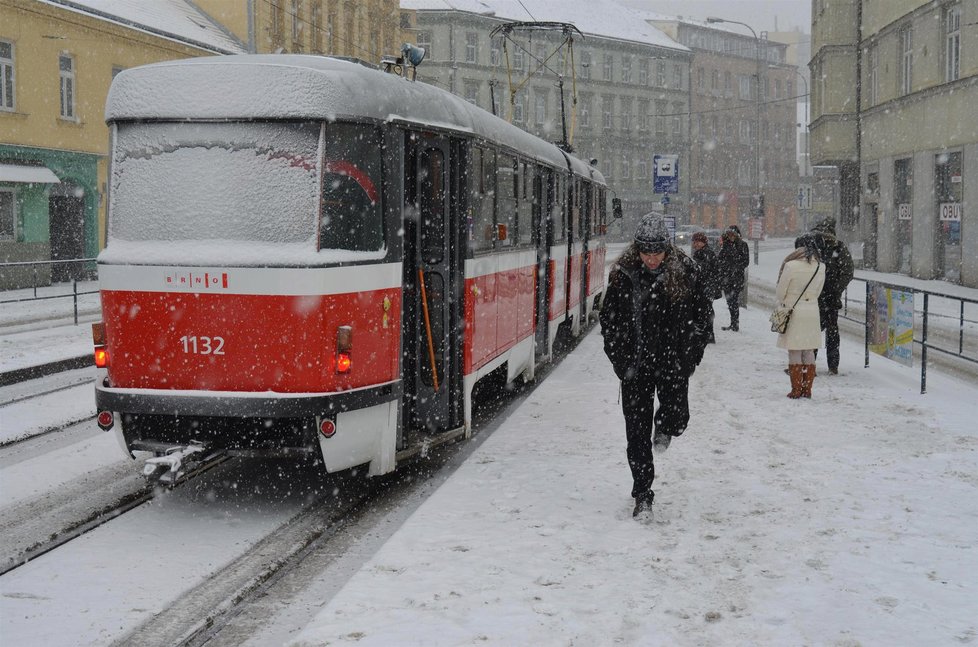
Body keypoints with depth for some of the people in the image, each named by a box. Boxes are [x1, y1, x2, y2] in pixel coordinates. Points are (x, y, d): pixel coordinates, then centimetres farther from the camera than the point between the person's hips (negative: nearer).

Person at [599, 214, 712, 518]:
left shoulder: (685, 271, -5)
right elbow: (609, 319, 5)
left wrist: (691, 356, 0)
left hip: (674, 359, 0)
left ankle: (664, 427, 34)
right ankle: (642, 495, 13)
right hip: (635, 363, 0)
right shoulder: (622, 274, -4)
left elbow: (700, 316, 4)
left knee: (677, 416, -7)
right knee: (637, 430, 1)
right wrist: (620, 359, 1)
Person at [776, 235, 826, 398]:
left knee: (794, 352, 3)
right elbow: (818, 291, 9)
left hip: (794, 312, -4)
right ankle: (807, 389, 14)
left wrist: (783, 303, 15)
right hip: (812, 311, 4)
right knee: (809, 351, 12)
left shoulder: (791, 266, -14)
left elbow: (781, 291, -5)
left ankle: (796, 390, 4)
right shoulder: (820, 267, 0)